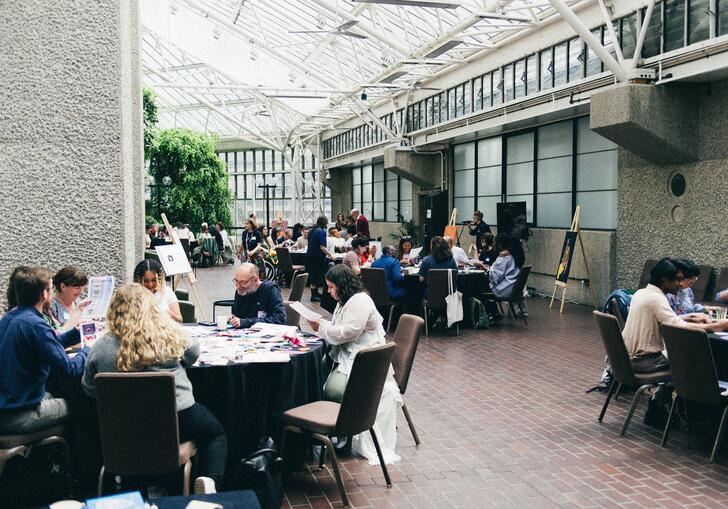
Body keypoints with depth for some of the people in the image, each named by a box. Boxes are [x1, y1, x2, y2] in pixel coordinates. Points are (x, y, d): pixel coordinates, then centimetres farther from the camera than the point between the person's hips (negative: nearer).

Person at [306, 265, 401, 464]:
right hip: (347, 356, 10)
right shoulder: (346, 301, 20)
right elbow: (338, 330, 25)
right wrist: (320, 325, 7)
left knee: (333, 389, -27)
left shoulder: (360, 301, -13)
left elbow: (347, 332, -19)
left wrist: (321, 327, -9)